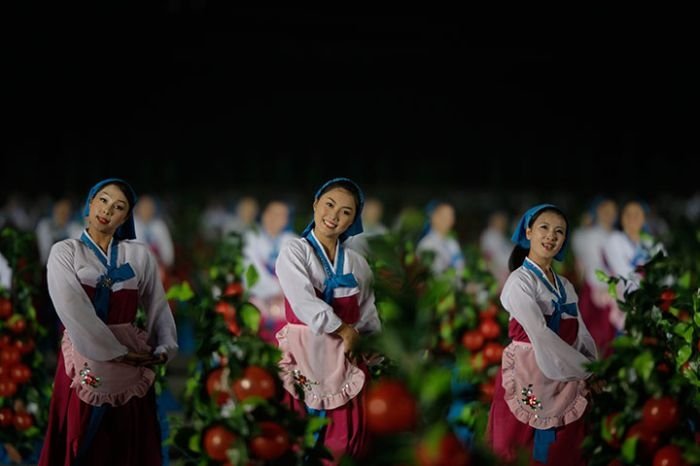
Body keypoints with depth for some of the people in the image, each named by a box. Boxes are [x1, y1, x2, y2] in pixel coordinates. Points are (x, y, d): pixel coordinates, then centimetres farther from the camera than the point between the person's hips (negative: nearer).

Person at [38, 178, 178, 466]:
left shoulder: (139, 255, 8)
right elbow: (72, 310, -13)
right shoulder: (65, 253, -1)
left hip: (131, 363, 2)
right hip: (85, 360, -2)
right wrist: (117, 353, -16)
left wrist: (163, 350, -10)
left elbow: (159, 307, 7)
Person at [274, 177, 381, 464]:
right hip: (306, 354, -4)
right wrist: (345, 331, -10)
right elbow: (306, 305, -15)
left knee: (344, 439, 5)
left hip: (346, 358, 4)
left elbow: (368, 314, 15)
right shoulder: (293, 253, -5)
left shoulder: (357, 263, 9)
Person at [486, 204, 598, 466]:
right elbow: (540, 335, -18)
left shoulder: (565, 286, 15)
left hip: (567, 381, 7)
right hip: (531, 379, -6)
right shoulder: (520, 280, -8)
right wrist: (588, 372, -17)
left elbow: (582, 334, 12)